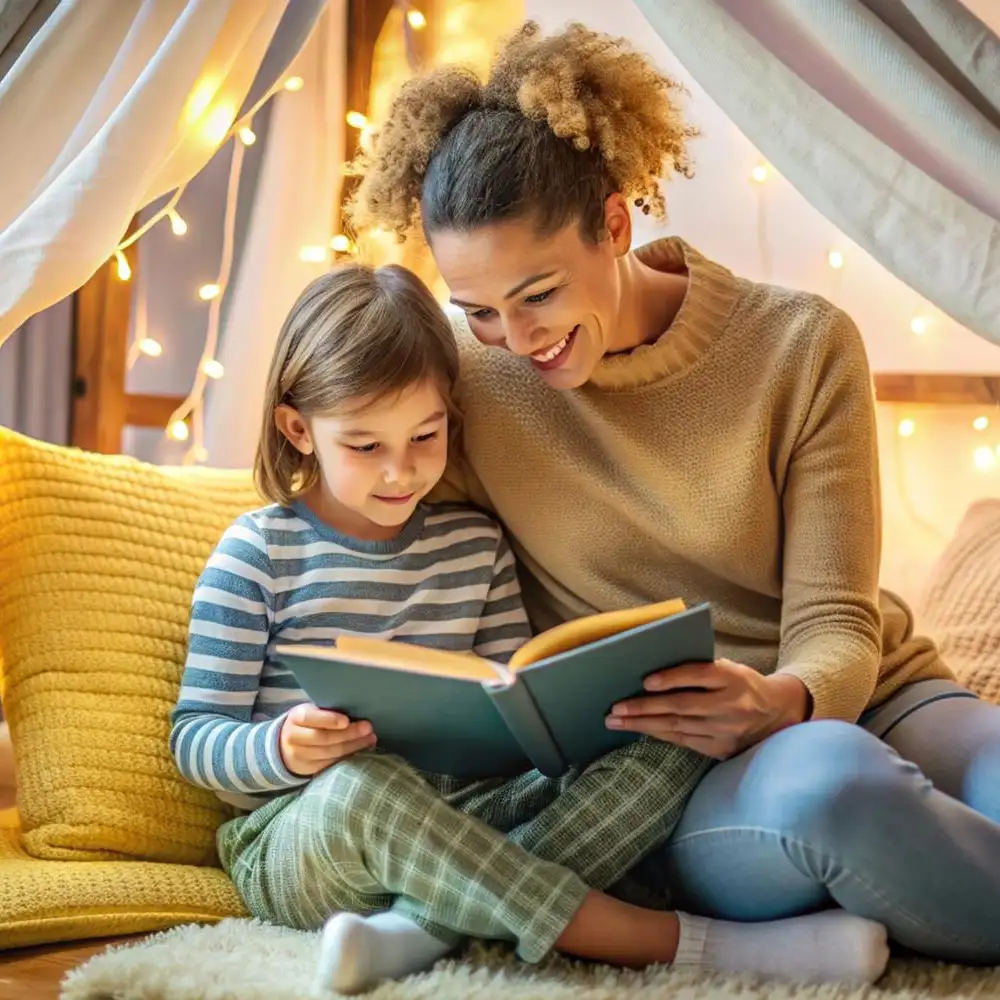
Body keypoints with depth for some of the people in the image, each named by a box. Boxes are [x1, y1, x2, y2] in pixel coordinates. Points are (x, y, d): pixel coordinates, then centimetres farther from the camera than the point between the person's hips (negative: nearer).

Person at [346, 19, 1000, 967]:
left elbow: (836, 629, -5)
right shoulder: (467, 384, -1)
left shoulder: (803, 346, -3)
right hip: (666, 782, 0)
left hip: (874, 703, 1)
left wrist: (776, 701, -30)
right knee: (829, 780, -37)